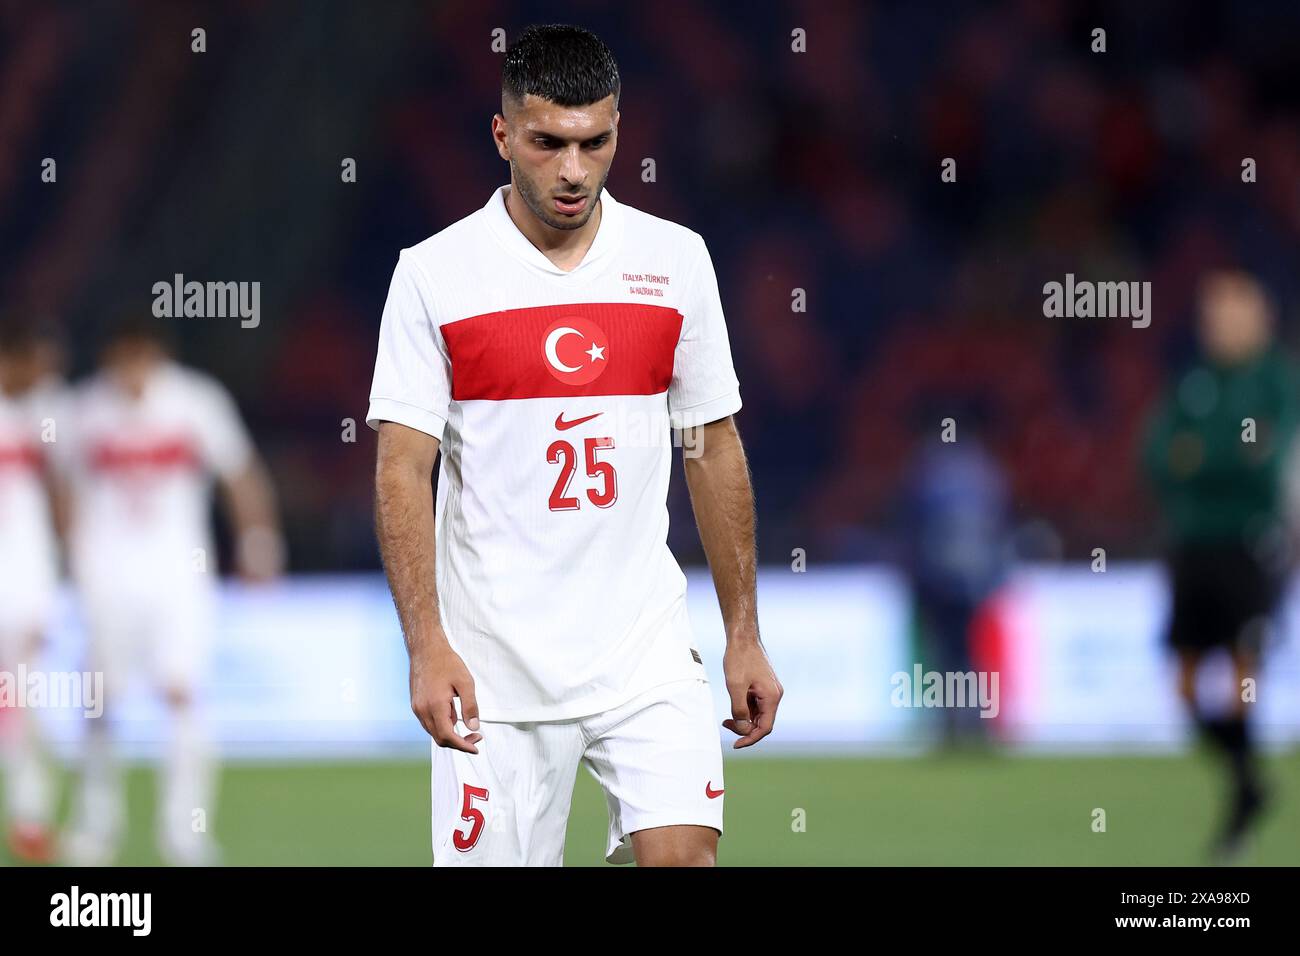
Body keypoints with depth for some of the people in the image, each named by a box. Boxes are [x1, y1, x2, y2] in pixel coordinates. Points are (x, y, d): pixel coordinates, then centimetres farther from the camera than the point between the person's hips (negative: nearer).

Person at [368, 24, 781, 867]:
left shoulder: (675, 260, 5)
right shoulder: (435, 274, -3)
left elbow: (716, 450, 12)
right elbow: (403, 470, -5)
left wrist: (745, 637, 9)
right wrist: (427, 646, -15)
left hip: (647, 655, 2)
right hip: (493, 666, -2)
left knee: (683, 855, -16)